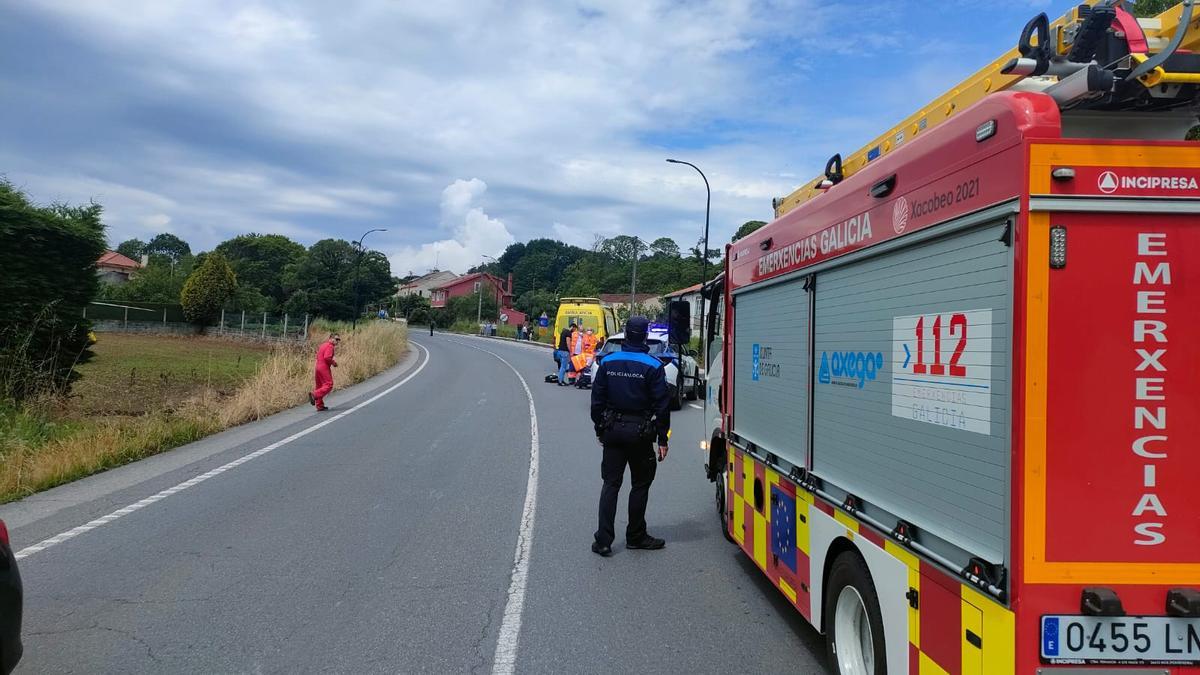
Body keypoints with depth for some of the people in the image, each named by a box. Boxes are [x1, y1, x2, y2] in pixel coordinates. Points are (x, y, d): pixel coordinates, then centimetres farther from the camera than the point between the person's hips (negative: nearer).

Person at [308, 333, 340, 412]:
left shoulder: (323, 345, 19)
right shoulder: (330, 346, -11)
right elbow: (327, 357, -23)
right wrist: (333, 362, -7)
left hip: (318, 366, 10)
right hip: (324, 367, -10)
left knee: (320, 386, 11)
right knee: (328, 385, -8)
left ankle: (319, 406, 13)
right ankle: (314, 394, -22)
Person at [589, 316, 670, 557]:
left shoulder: (608, 362, 1)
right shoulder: (653, 366, -10)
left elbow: (597, 399, 5)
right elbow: (661, 405, -9)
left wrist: (600, 429, 15)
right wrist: (662, 439, -3)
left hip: (613, 429, 3)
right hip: (640, 432, -3)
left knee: (610, 483, 8)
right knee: (640, 485, 11)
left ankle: (603, 540, 3)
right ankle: (635, 537, 20)